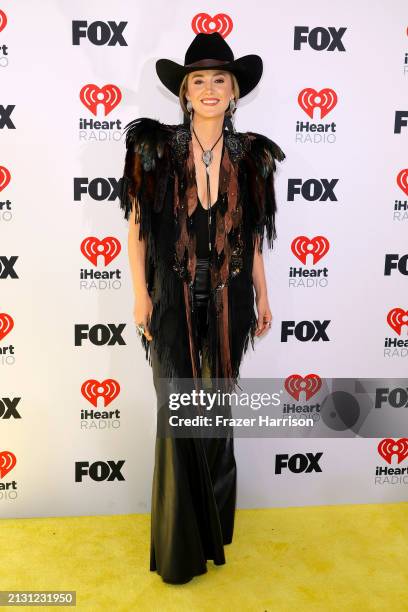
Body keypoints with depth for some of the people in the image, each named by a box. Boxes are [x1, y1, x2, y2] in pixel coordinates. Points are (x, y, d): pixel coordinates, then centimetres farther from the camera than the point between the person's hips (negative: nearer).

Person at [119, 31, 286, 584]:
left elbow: (253, 234, 8)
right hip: (173, 302, -2)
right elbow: (137, 227, -2)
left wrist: (262, 296, 8)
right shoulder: (155, 147, -4)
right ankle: (181, 542, 26)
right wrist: (141, 295, -7)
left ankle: (212, 522, 38)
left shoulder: (251, 154, 2)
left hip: (228, 302, 2)